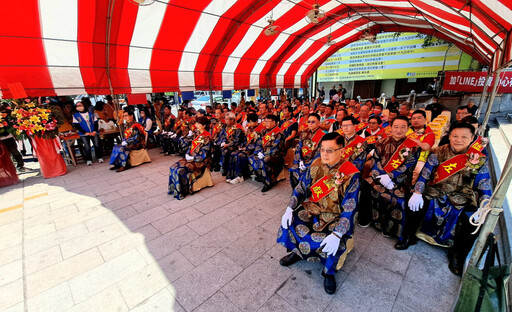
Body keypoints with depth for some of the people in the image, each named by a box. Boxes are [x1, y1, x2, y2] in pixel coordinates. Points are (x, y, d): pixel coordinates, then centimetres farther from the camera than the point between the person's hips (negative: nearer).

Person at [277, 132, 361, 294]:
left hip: (336, 217, -3)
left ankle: (329, 272, 11)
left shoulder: (351, 175, -18)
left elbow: (349, 209, -19)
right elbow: (301, 189, 0)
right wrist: (290, 209, -12)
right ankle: (298, 251, 18)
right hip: (312, 208, 4)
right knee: (289, 224, -15)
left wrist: (337, 235, -28)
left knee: (333, 245, -26)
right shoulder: (316, 165, -5)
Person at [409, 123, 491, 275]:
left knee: (474, 223, -22)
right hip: (435, 193, 0)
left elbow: (484, 188, 3)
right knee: (414, 205, -24)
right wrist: (417, 193, -14)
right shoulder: (438, 153, 0)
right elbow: (424, 174, -3)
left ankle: (457, 255, 6)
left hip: (462, 199, 1)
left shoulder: (480, 160, 2)